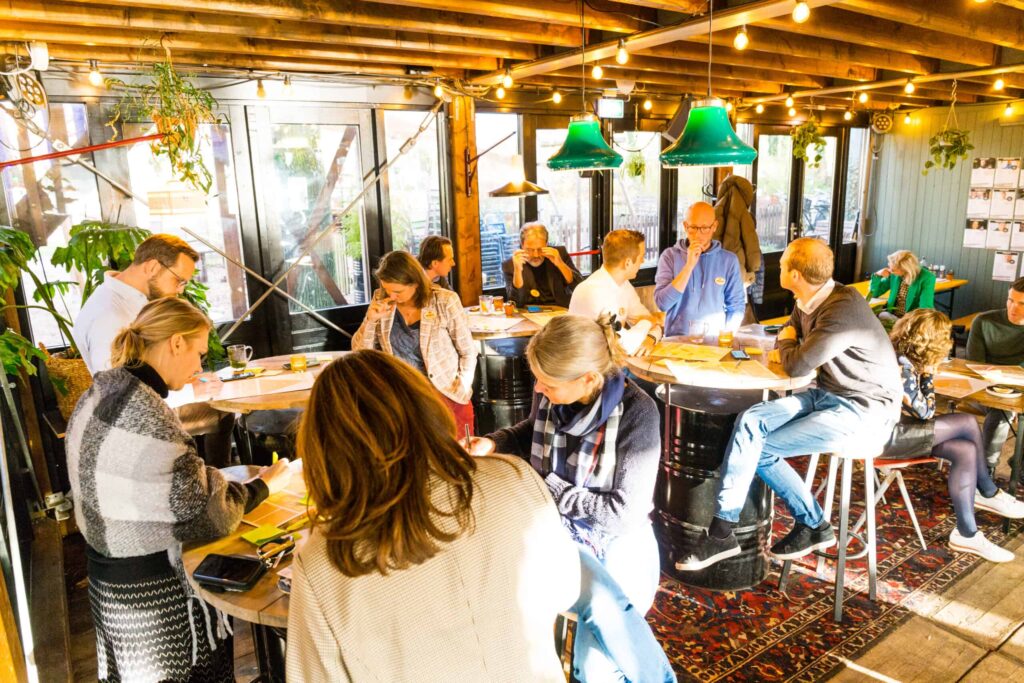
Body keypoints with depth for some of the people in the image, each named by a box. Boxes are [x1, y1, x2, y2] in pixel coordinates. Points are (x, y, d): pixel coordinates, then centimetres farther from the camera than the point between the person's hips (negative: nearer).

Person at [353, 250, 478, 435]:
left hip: (447, 396, -2)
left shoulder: (445, 301, -8)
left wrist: (459, 391, -8)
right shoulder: (381, 301, 1)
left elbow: (468, 352, 0)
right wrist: (370, 320, -12)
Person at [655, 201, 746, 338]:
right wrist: (689, 265, -15)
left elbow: (736, 307, 9)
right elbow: (662, 304, -12)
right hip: (677, 338, -2)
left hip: (715, 339, 2)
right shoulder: (670, 255, -1)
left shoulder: (729, 260, 3)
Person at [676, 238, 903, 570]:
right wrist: (785, 351, 1)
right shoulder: (807, 303, 4)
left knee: (756, 447, -17)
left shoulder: (843, 309, -24)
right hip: (827, 393, 8)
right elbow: (790, 334, 23)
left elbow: (798, 365, -22)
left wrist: (786, 344, 0)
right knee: (749, 422, -14)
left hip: (864, 409, -8)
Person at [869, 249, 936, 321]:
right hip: (891, 316, 5)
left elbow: (925, 308, -20)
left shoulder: (927, 278, -14)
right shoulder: (894, 275, -1)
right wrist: (877, 276, -8)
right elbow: (875, 293, 10)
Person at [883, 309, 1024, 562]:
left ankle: (967, 534, 8)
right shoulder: (901, 366, -20)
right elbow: (924, 413, -11)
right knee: (968, 423, -10)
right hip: (884, 436, -9)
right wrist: (928, 374, -3)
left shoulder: (906, 359, 9)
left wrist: (926, 370, 2)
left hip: (895, 429, 9)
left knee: (965, 451, -1)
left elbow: (922, 411, 11)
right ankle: (989, 494, 10)